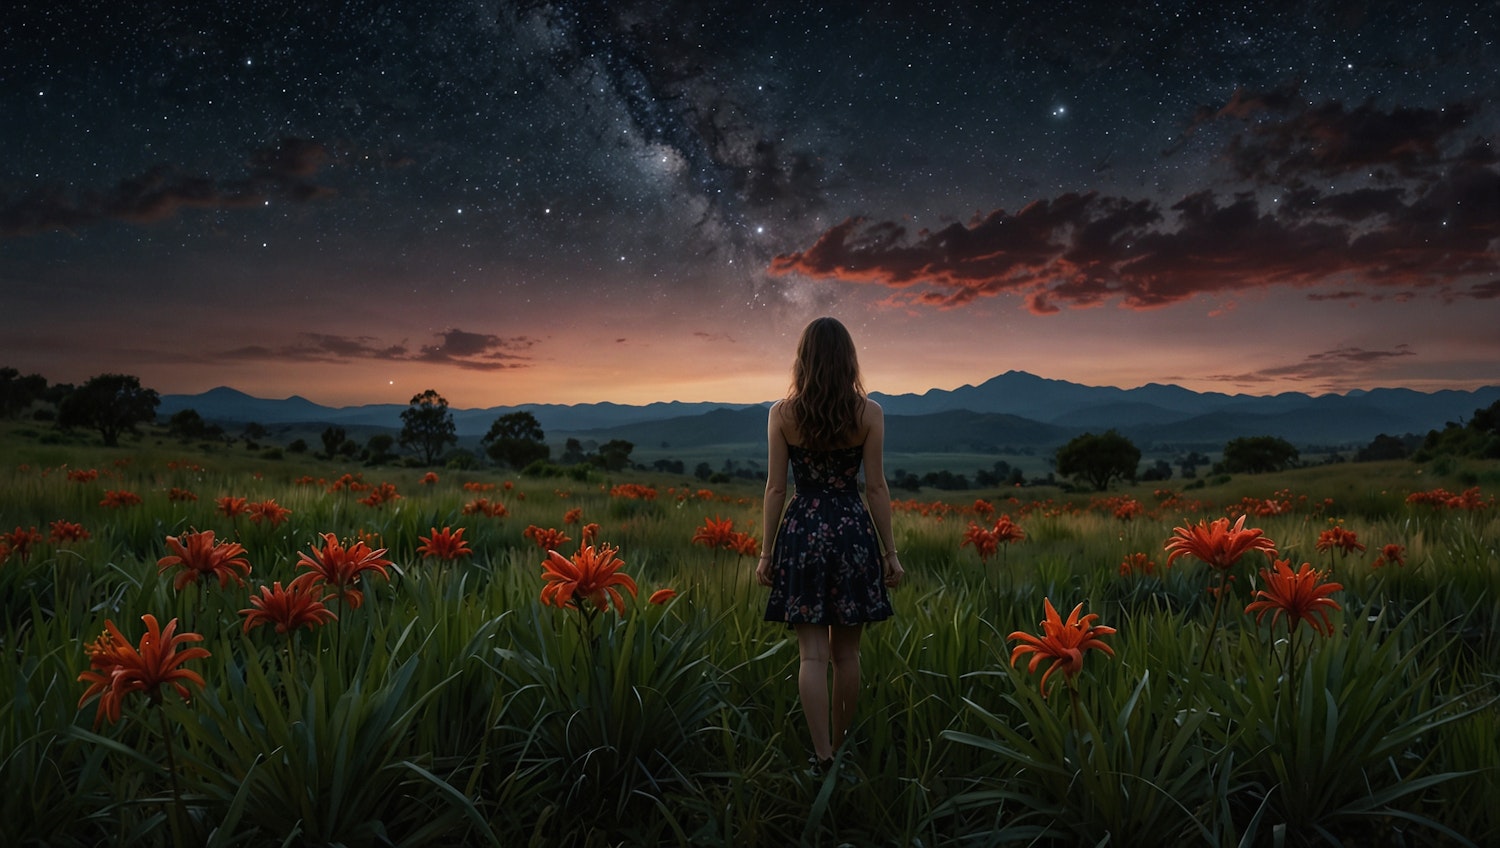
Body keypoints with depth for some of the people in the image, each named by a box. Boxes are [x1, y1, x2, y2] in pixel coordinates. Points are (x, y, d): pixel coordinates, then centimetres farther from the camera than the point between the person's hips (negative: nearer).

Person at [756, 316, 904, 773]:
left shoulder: (781, 413, -3)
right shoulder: (869, 413, -3)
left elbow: (775, 487, -2)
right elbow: (876, 487, -3)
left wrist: (767, 552, 5)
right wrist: (890, 552, 4)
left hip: (802, 533, 0)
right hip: (854, 532, 1)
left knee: (812, 653, 5)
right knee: (847, 652, 13)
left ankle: (823, 758, 4)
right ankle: (841, 749, 26)